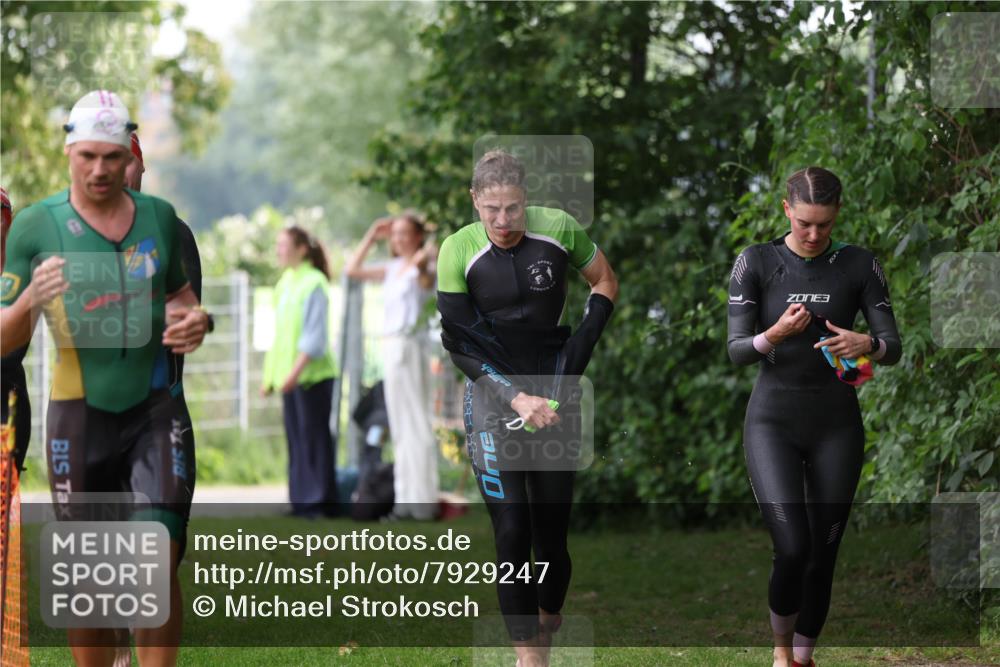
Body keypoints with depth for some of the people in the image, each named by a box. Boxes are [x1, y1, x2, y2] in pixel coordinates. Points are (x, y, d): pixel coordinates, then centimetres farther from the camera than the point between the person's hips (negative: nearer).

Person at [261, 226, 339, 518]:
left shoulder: (314, 283, -9)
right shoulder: (285, 284, 15)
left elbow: (314, 335, -15)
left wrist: (296, 370, -23)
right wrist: (269, 376, 16)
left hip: (312, 373, -8)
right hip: (289, 374, 8)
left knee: (314, 436, -6)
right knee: (296, 437, 8)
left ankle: (320, 501, -3)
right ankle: (302, 499, 12)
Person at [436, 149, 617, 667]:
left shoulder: (559, 230, -7)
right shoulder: (458, 251, -9)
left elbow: (605, 283, 9)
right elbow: (458, 341, -6)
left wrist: (579, 351, 0)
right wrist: (516, 397, -15)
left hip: (553, 393, 1)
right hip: (492, 394, -1)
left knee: (552, 532, 3)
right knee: (512, 532, -9)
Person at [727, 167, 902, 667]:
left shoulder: (859, 265, 0)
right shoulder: (756, 263, -4)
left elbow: (893, 347, -1)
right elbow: (737, 350, -7)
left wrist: (867, 345, -25)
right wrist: (776, 334, -28)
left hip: (837, 425, 2)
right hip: (773, 422, -2)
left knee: (823, 554, 2)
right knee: (792, 548, -16)